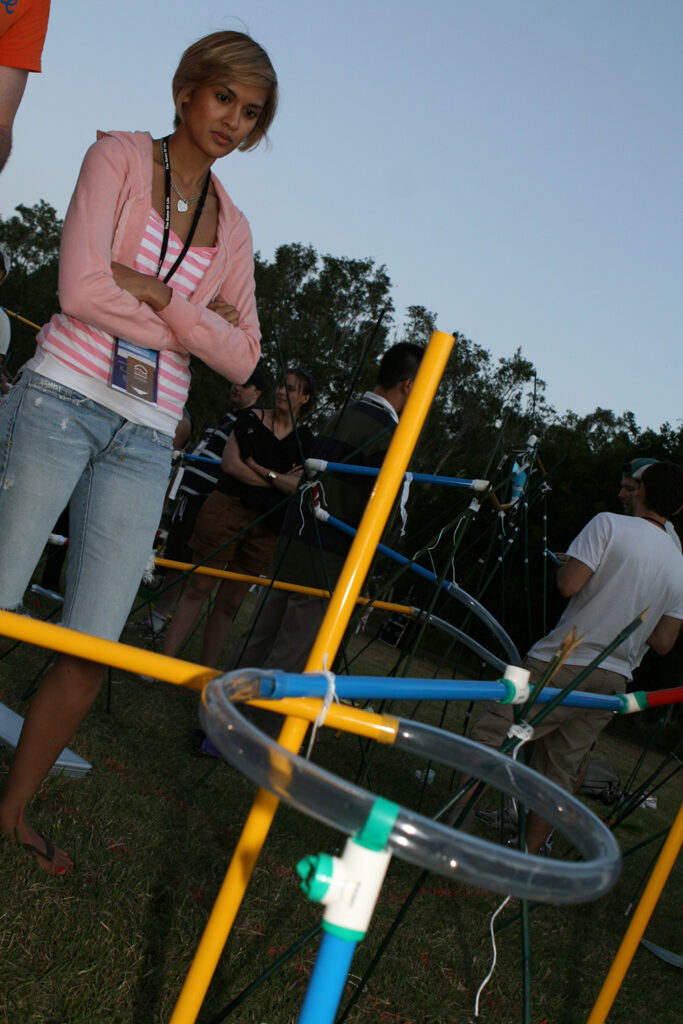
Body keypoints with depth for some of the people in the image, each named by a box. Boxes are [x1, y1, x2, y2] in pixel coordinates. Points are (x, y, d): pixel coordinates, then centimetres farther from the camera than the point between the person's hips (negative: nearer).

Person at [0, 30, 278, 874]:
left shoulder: (232, 228, 16)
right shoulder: (119, 156, 4)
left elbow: (241, 358, 5)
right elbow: (81, 289, -10)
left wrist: (155, 294, -8)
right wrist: (195, 317, -6)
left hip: (145, 441, 4)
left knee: (95, 646, 1)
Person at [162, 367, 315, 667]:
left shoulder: (305, 439, 8)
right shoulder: (252, 419, 4)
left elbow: (298, 486, -3)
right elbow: (230, 464, -7)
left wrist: (261, 470, -12)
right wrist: (278, 482, -6)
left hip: (266, 524, 2)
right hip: (227, 508, -2)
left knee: (229, 603, 6)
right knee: (197, 589, -4)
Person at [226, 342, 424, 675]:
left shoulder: (341, 417, 13)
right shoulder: (390, 435, -12)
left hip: (291, 545, 8)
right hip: (327, 565, -8)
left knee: (255, 642, 15)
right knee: (287, 664, -1)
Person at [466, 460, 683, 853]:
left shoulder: (610, 525, -7)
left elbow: (568, 584, -16)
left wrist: (564, 564, 6)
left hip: (564, 665, -6)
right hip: (614, 681, 6)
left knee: (490, 736, -2)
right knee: (561, 769, 13)